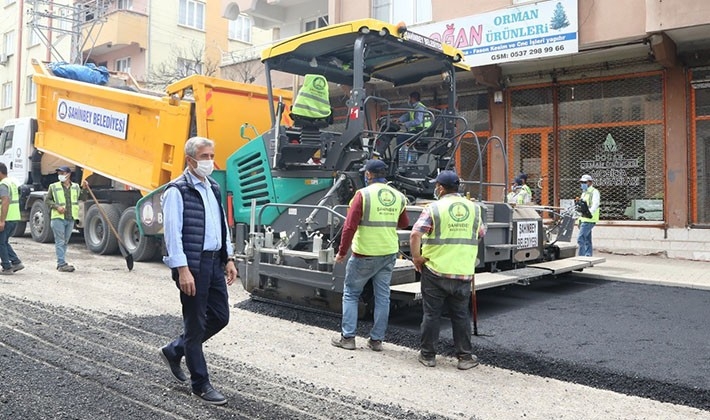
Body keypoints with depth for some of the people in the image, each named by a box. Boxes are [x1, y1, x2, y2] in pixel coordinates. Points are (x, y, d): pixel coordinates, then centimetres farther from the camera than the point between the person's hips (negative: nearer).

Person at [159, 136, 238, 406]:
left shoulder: (213, 188, 14)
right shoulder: (177, 190, -10)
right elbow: (172, 232, -15)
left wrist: (228, 259, 13)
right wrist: (182, 270, -20)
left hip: (214, 262, 8)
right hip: (193, 264, -8)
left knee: (220, 317, 12)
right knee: (196, 323, 3)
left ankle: (174, 351, 32)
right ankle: (200, 384, 16)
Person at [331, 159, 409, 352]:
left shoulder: (363, 194, -13)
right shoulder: (399, 197, 3)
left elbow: (350, 226, -15)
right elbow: (404, 223, 16)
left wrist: (342, 252, -8)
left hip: (364, 254, -4)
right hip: (389, 253, 5)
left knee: (351, 294, 10)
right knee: (382, 296, 11)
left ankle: (347, 337, 13)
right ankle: (377, 339, 17)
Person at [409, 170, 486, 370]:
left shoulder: (434, 208, -10)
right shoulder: (474, 208, 4)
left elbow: (415, 235, -19)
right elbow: (481, 233, 16)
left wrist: (416, 257, -7)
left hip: (435, 271, -3)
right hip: (464, 272, 3)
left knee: (431, 314, 8)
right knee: (460, 315, 13)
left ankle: (428, 355, 17)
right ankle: (465, 356, 18)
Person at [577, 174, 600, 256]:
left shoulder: (594, 192, -7)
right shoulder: (584, 192, 21)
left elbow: (595, 204, -23)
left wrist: (590, 212, -39)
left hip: (589, 220, -9)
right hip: (583, 219, 10)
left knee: (580, 239, -16)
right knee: (587, 240, 12)